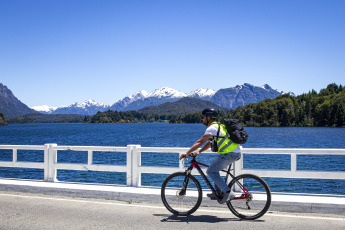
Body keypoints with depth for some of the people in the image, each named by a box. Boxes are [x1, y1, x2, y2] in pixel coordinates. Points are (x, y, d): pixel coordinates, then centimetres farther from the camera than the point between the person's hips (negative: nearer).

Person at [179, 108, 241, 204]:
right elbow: (209, 143, 26)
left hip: (229, 154, -10)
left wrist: (187, 153, -12)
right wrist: (199, 151, 19)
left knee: (211, 171, -4)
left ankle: (228, 192, -6)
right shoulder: (217, 126, 21)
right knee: (214, 169, 22)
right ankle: (219, 193, 22)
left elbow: (200, 142, -15)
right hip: (235, 152, 10)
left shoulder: (212, 128, -10)